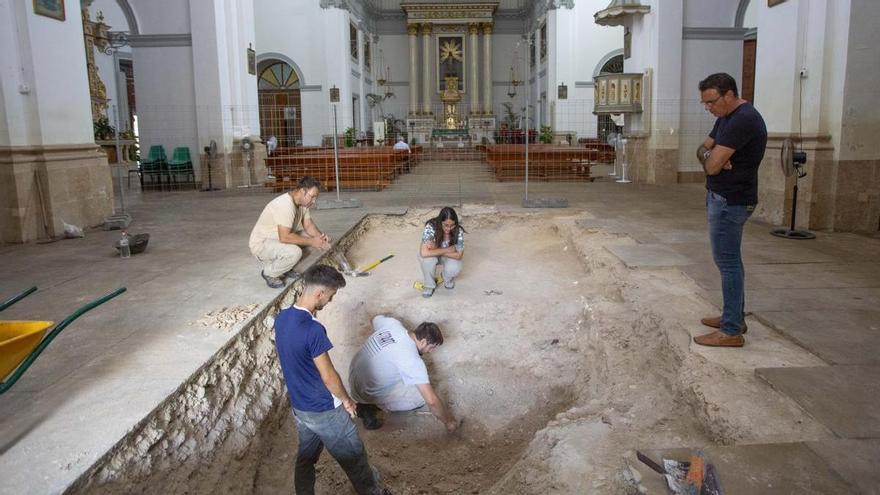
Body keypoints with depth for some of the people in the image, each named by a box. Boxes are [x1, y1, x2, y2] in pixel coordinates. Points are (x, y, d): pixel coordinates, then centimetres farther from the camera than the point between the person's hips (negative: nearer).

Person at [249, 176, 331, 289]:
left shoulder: (302, 203, -1)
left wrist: (321, 236, -17)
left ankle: (285, 268, 12)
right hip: (260, 244, -9)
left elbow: (308, 225, 3)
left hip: (278, 239, 10)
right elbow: (285, 237, -35)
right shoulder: (285, 205, -30)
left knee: (311, 236, 0)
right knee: (294, 252, -33)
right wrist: (311, 242, -28)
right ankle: (269, 273, -5)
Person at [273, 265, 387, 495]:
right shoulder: (313, 329, -31)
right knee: (354, 458, 14)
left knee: (305, 457, 24)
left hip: (298, 406, 8)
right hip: (324, 411, -8)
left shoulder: (281, 318, -5)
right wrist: (346, 400, -7)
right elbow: (328, 376, -23)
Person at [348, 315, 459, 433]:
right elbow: (432, 401, -28)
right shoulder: (413, 360, -28)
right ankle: (370, 405, 0)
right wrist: (448, 421, -12)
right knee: (422, 395, -6)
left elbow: (375, 319, 16)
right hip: (367, 393, -7)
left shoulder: (392, 323, -10)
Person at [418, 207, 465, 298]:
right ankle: (429, 285, -6)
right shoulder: (430, 227, -33)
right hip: (432, 256, -1)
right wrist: (447, 249, -35)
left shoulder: (458, 231, -28)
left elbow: (459, 255, -25)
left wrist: (436, 249, -31)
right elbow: (424, 253, -42)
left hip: (449, 256, 1)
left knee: (454, 269, -31)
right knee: (427, 259, -36)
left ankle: (448, 279, 9)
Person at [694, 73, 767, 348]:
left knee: (727, 262, -7)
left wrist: (711, 156, 0)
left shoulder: (743, 120, -20)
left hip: (730, 201, -10)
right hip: (723, 198, 10)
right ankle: (734, 316, 29)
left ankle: (731, 332, -1)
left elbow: (712, 165, -23)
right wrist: (711, 154, -10)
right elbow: (702, 150, 13)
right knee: (729, 260, 17)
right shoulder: (726, 118, 13)